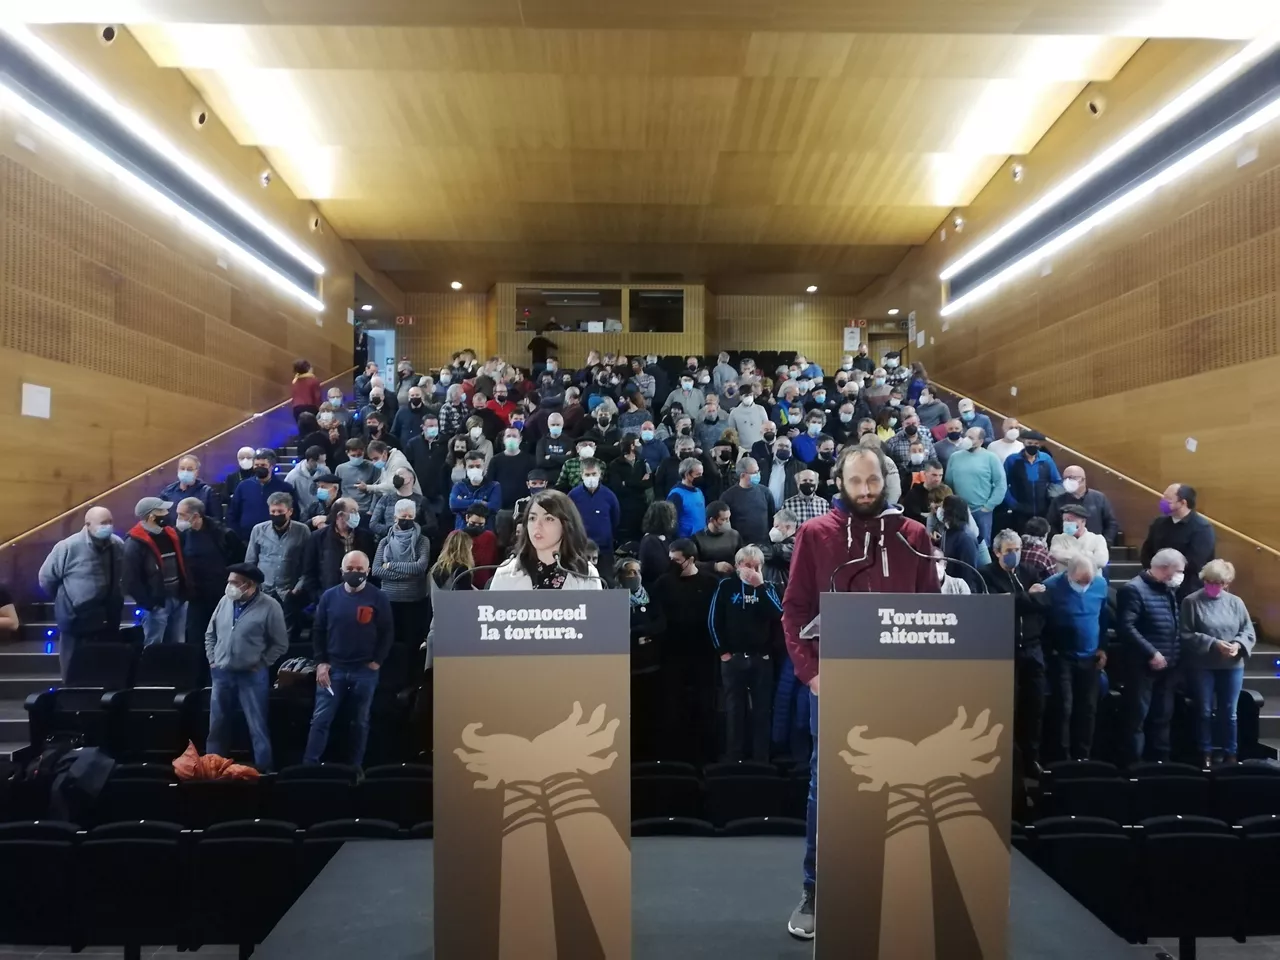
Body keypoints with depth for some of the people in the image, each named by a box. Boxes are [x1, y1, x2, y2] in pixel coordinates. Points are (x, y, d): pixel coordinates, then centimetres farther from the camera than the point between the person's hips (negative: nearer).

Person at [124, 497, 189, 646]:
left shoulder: (171, 534, 12)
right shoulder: (135, 542, -12)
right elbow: (131, 579, -15)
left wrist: (186, 591, 9)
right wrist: (148, 603, -16)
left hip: (179, 600, 7)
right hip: (157, 603, -7)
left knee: (178, 646, 15)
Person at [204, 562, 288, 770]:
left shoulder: (269, 606, -12)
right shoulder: (225, 601, 3)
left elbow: (281, 644, -6)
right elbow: (210, 634, 16)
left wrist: (260, 664, -9)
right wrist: (212, 659, 8)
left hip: (251, 676, -5)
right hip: (221, 674, 5)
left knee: (257, 728, 3)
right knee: (216, 727, 16)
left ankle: (265, 771, 13)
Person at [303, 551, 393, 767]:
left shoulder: (378, 598, -4)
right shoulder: (329, 596, 2)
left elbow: (387, 633, -1)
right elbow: (318, 631, 6)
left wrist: (376, 662, -6)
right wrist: (320, 662, -1)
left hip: (365, 671, -1)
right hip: (333, 668, 1)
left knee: (360, 722, 10)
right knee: (320, 719, 0)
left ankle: (354, 768, 21)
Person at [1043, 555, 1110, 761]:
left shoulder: (1101, 584, -1)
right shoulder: (1052, 586, -14)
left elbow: (1105, 617, 12)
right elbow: (1042, 620, -6)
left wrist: (1103, 647, 10)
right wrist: (1050, 650, -6)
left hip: (1090, 657, 4)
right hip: (1062, 657, -4)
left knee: (1088, 709, 8)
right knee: (1064, 708, -5)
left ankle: (1082, 757, 19)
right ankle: (1063, 759, 5)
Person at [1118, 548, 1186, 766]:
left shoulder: (1168, 590, 15)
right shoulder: (1134, 589, -12)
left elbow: (1174, 628, 19)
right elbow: (1125, 627, -20)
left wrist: (1176, 659, 9)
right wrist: (1151, 653, -20)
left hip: (1167, 666, 8)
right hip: (1143, 666, -8)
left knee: (1163, 716, 15)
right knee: (1137, 717, -1)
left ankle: (1161, 761, 25)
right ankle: (1134, 763, 6)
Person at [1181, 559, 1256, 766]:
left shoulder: (1235, 602, 3)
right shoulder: (1191, 602, -7)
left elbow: (1249, 631, 4)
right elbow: (1186, 635, -11)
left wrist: (1238, 644, -15)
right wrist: (1213, 644, -20)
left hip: (1232, 666, 3)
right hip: (1202, 666, -2)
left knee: (1229, 712, 12)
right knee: (1204, 711, 8)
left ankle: (1230, 753, 26)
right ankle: (1206, 753, 21)